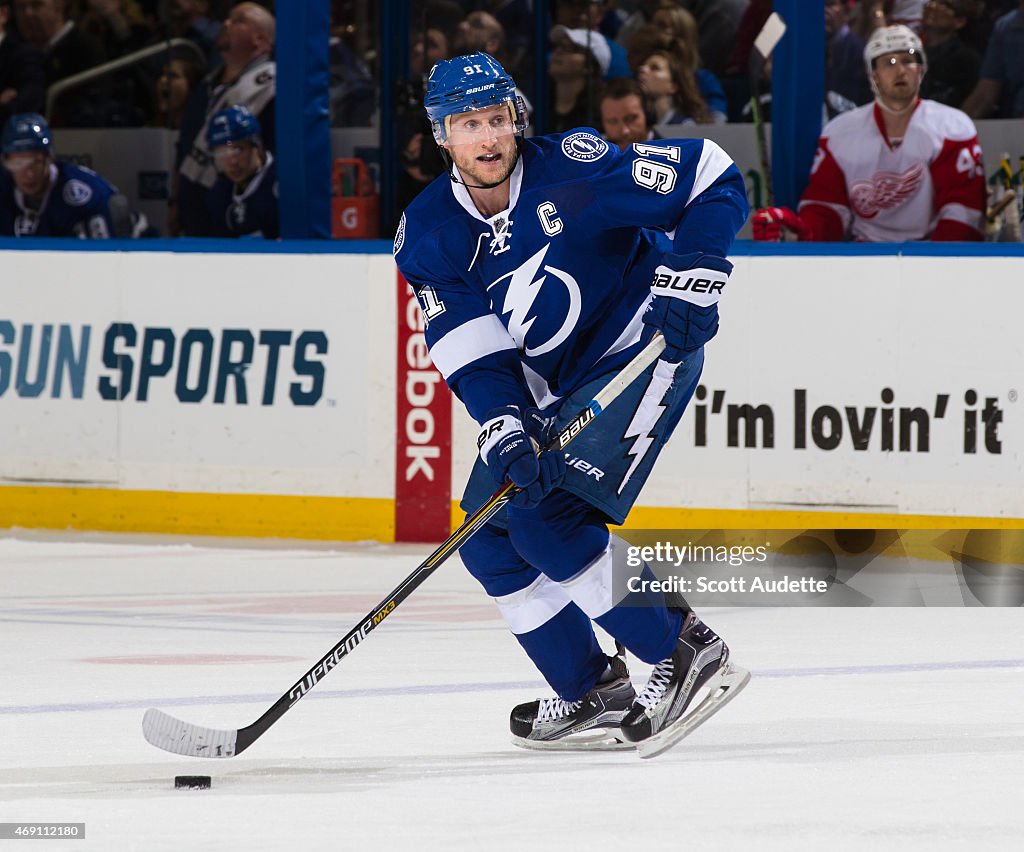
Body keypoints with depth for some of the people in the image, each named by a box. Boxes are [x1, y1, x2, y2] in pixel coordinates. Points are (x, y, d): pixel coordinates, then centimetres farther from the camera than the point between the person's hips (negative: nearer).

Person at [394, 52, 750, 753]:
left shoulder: (573, 170, -20)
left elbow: (715, 178, -15)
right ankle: (594, 695, 13)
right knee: (489, 541, 2)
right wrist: (502, 430, -29)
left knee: (548, 522, -21)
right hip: (548, 392, 7)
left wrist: (692, 273, -26)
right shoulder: (429, 236, -6)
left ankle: (688, 652, -13)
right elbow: (473, 355, -11)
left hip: (643, 349, -7)